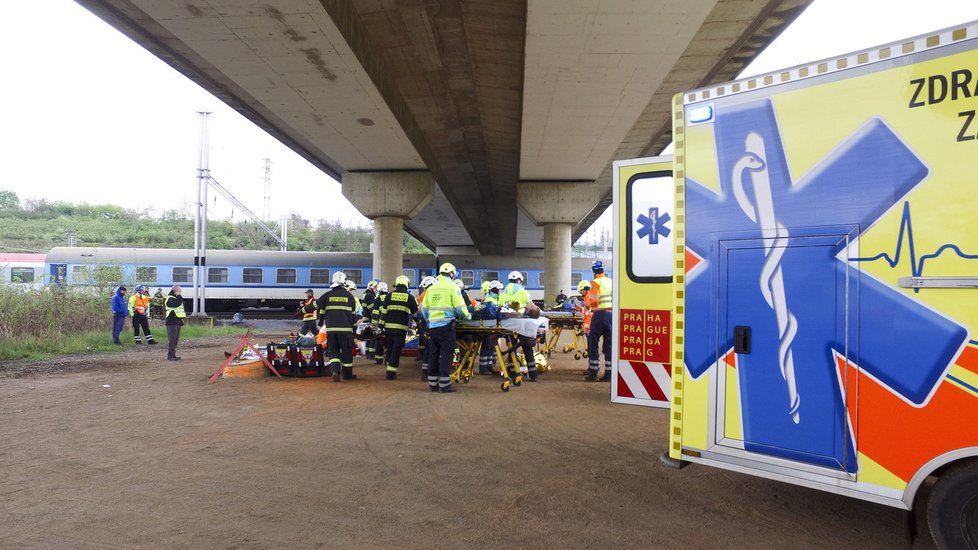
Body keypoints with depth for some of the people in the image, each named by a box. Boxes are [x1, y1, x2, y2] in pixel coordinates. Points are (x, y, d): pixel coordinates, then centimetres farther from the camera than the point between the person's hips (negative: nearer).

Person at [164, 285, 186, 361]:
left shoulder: (176, 298, 21)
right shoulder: (170, 299, -11)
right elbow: (177, 303, -29)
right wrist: (179, 296, -16)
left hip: (177, 322, 10)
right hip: (172, 322, -10)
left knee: (175, 339, 12)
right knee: (172, 339, -10)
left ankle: (173, 355, 18)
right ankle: (170, 356, -9)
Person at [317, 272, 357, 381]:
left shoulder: (327, 295, 2)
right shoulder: (349, 296, 2)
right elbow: (353, 313, 11)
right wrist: (353, 327, 22)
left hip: (331, 328, 1)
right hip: (345, 329, -1)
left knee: (333, 351, 9)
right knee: (346, 351, 9)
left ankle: (335, 371, -9)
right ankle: (347, 374, 15)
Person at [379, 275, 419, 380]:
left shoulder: (389, 296, 4)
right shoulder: (409, 297, 2)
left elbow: (383, 312, 4)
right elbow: (415, 313, 9)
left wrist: (381, 326, 9)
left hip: (389, 327, 2)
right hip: (401, 328, -2)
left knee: (389, 348, 17)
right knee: (396, 350, 3)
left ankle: (389, 368, 21)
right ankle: (391, 372, 2)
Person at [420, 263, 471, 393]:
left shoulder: (431, 288, 10)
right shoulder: (452, 287, -6)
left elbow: (424, 308, 12)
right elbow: (460, 307, -9)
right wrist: (467, 316, 9)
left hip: (433, 326, 5)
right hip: (446, 325, -5)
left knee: (433, 354, 11)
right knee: (446, 354, -1)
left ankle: (432, 383, 17)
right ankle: (444, 384, -2)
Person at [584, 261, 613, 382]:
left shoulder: (596, 283, -8)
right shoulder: (611, 282, 9)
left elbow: (593, 300, -15)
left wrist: (586, 302, 3)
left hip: (600, 314, -5)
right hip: (612, 314, 5)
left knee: (593, 343, 5)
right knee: (609, 344, 9)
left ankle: (593, 372, 6)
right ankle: (608, 373, 9)